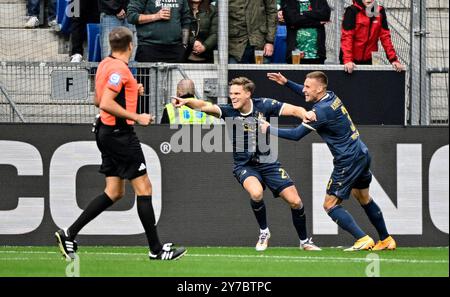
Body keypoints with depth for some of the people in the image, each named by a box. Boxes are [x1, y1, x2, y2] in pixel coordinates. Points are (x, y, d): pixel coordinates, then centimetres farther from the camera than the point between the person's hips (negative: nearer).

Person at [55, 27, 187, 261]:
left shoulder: (105, 65, 11)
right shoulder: (119, 69, -17)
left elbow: (98, 100, 21)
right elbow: (106, 104, -25)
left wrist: (132, 92, 19)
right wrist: (136, 117, -20)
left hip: (106, 131, 10)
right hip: (120, 134, -10)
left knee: (114, 192, 11)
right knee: (144, 188, -3)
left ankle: (69, 234, 8)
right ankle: (156, 249, 0)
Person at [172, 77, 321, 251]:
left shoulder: (264, 106, -11)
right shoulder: (228, 111, -13)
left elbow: (294, 110, -14)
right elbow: (204, 107, -28)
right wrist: (186, 102, -46)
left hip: (268, 163, 1)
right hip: (244, 165, -1)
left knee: (295, 202, -4)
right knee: (256, 193, -33)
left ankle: (304, 241, 22)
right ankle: (264, 233, -6)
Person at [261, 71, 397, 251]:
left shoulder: (321, 111, -21)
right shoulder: (332, 97, 5)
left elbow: (296, 135, -17)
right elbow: (306, 94, 27)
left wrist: (269, 130, -7)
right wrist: (286, 83, 19)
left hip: (348, 161, -9)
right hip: (362, 154, 9)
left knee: (330, 205, -3)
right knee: (363, 198, 24)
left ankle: (363, 239, -10)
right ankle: (386, 240, 30)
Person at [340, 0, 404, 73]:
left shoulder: (380, 12, 4)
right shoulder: (352, 11, -10)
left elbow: (385, 37, 4)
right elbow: (346, 37, -16)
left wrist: (393, 59, -4)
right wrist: (347, 60, -28)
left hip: (369, 61, 3)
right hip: (352, 61, -3)